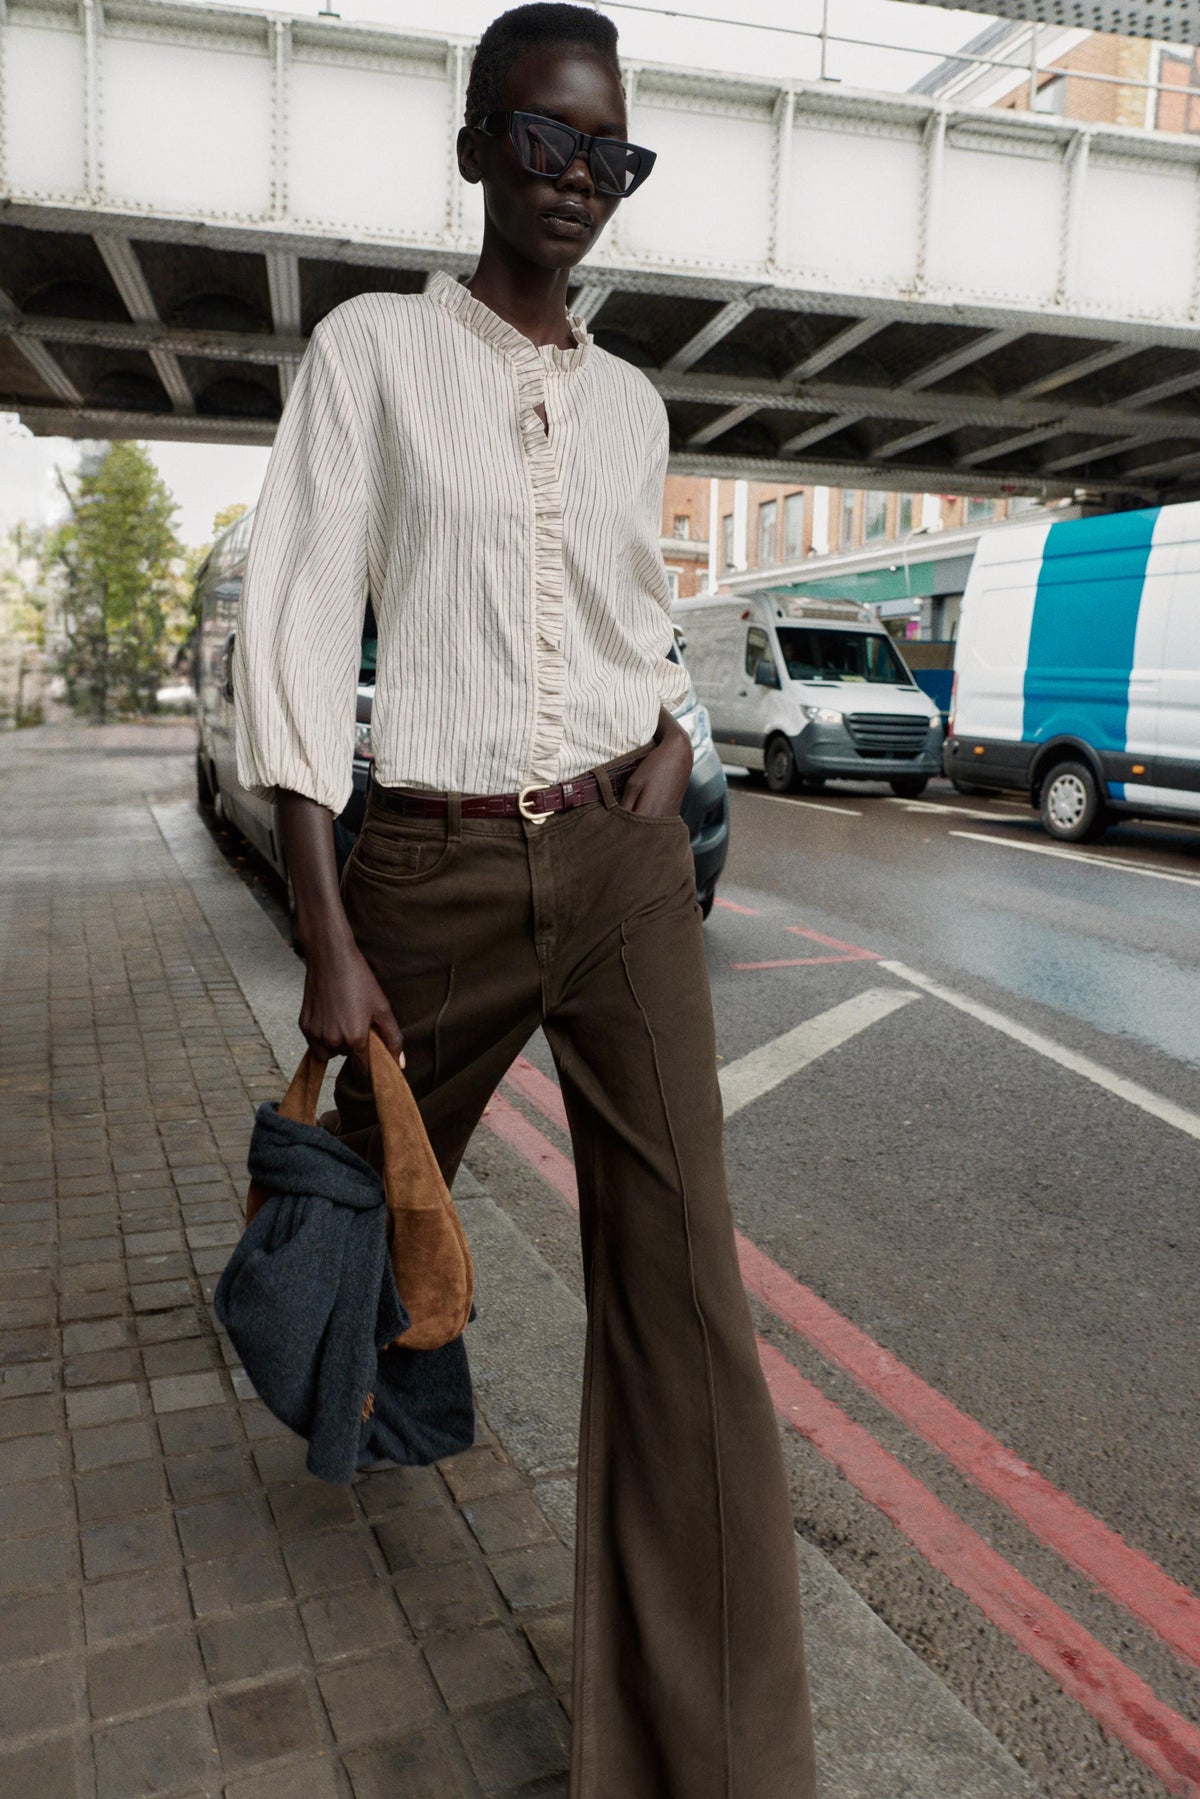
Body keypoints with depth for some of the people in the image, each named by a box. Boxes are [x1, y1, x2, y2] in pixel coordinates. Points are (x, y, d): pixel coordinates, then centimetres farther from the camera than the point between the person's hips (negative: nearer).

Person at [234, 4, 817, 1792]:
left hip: (624, 857, 3)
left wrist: (670, 730, 2)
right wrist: (331, 940, -13)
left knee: (682, 1271, -7)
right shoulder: (373, 348, 1)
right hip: (433, 859, -2)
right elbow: (299, 626, -6)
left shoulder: (632, 401, 13)